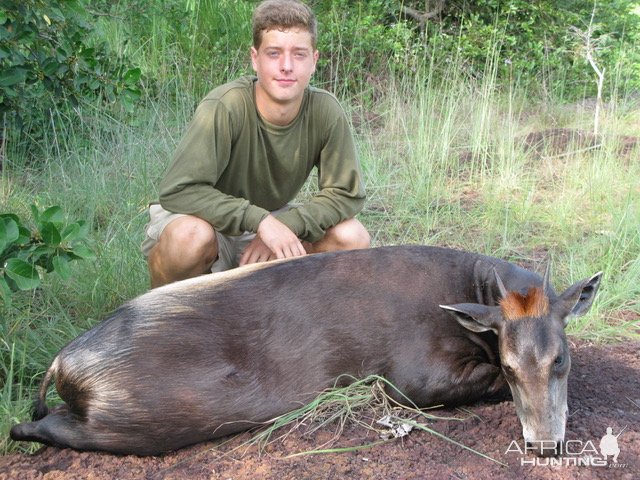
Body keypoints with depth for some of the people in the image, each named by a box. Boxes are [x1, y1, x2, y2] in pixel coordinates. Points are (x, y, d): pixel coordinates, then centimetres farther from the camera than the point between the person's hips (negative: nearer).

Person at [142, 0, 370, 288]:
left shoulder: (325, 112, -17)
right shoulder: (225, 107, -29)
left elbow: (346, 193, -11)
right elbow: (177, 191, -33)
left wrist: (284, 226, -24)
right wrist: (260, 220, -38)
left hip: (267, 220, 5)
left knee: (352, 239, -16)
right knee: (190, 236, -38)